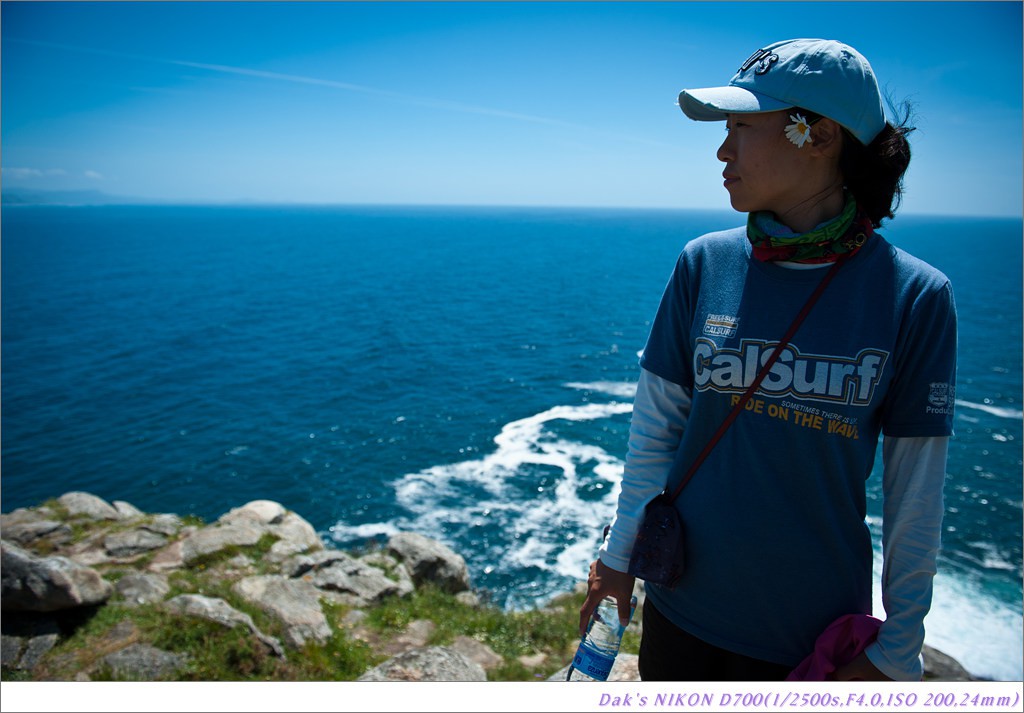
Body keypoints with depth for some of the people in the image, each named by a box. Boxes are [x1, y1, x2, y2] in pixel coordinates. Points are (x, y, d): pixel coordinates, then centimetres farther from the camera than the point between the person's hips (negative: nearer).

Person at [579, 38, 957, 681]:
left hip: (813, 621, -1)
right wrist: (618, 555, 3)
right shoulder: (705, 263, -7)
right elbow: (654, 429, -2)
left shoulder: (915, 296, -12)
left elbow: (916, 494, -6)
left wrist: (898, 649, -1)